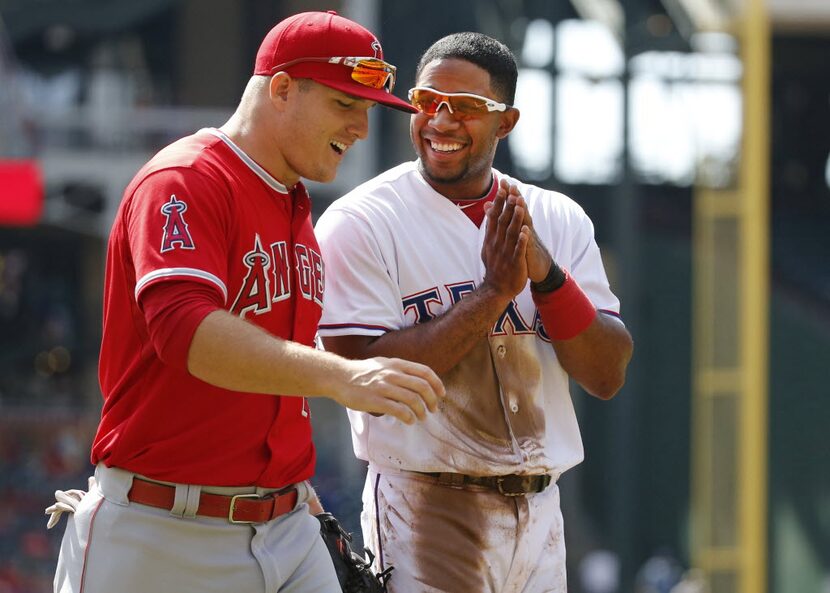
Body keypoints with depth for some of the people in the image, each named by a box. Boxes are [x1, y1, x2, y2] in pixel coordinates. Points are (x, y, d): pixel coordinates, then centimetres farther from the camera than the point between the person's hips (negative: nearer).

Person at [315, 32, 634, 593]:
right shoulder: (360, 222, -7)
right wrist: (492, 293, -17)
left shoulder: (560, 220, 7)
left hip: (539, 516, 4)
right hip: (426, 512, -4)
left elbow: (608, 377, 1)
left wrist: (547, 274, -14)